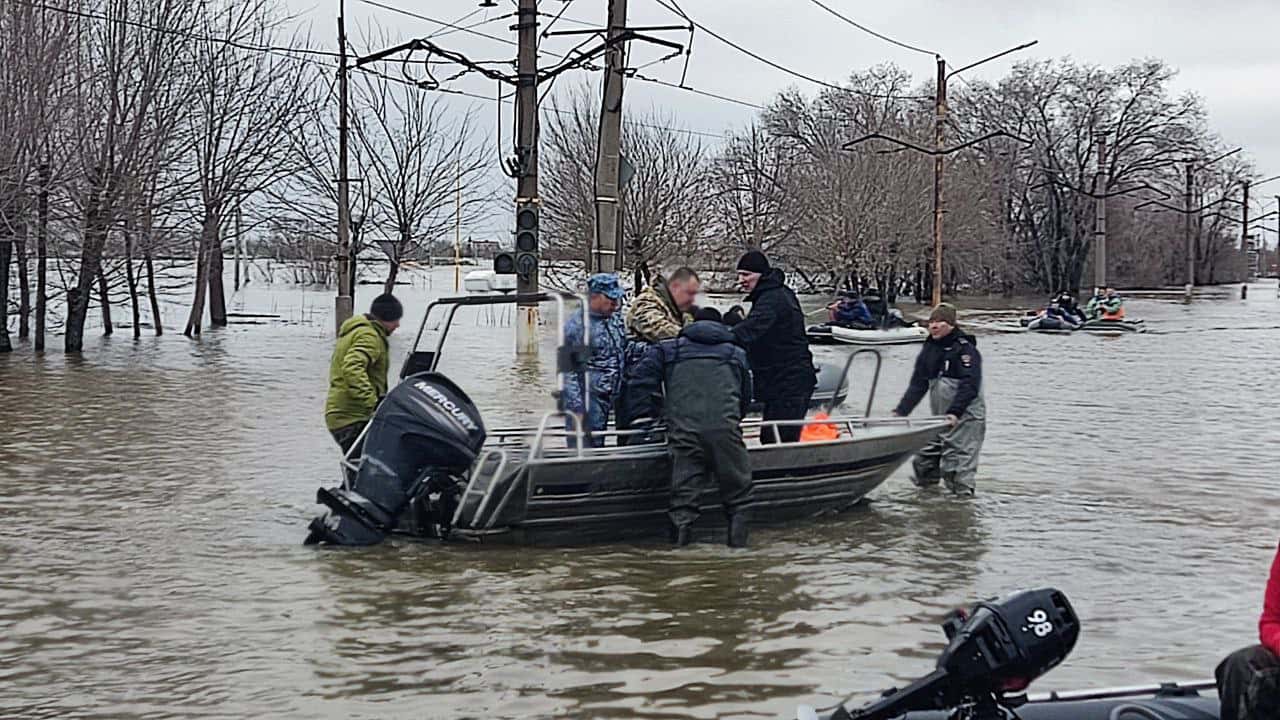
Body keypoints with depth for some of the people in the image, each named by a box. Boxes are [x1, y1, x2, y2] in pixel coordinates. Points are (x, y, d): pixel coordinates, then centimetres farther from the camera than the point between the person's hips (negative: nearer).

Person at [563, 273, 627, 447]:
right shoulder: (577, 325, -15)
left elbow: (622, 353, 24)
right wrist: (577, 409, -20)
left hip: (606, 398, 8)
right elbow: (570, 370, -17)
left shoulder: (614, 320, 8)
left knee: (597, 448, 15)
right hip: (586, 399, -8)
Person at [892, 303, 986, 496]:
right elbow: (917, 386, 10)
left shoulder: (965, 349, -11)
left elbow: (970, 386, -21)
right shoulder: (929, 350, 10)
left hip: (965, 417, -7)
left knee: (959, 458, -10)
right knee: (925, 457, 8)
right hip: (940, 418, 7)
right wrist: (900, 412, -1)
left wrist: (954, 412, -32)